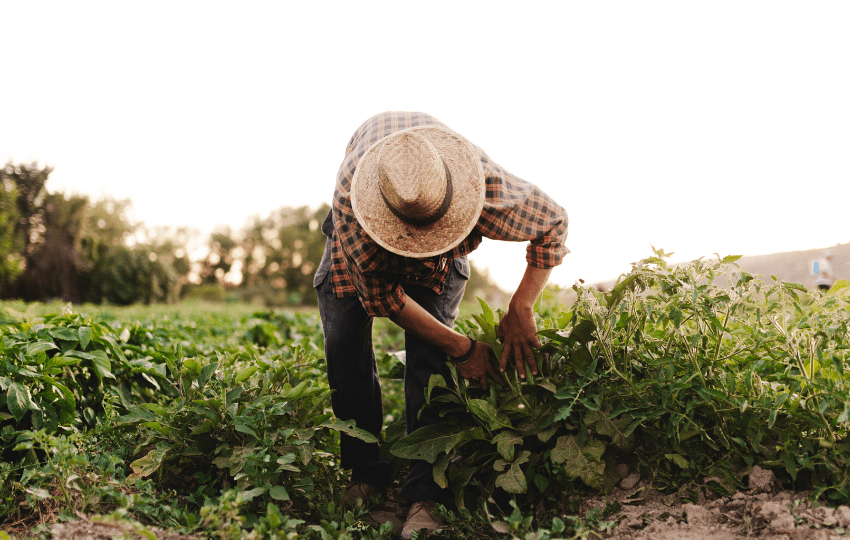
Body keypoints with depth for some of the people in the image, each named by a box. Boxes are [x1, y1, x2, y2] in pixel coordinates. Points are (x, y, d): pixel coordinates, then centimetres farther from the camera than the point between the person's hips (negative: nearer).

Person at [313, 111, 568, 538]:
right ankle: (365, 473, 2)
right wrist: (460, 348, -32)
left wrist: (520, 310, -30)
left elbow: (554, 223, -24)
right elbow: (383, 294, -32)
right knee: (344, 343, -14)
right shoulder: (349, 200, -44)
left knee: (427, 355, -19)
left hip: (443, 259, 0)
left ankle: (425, 496, -17)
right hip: (364, 240, 1)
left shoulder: (487, 186, -44)